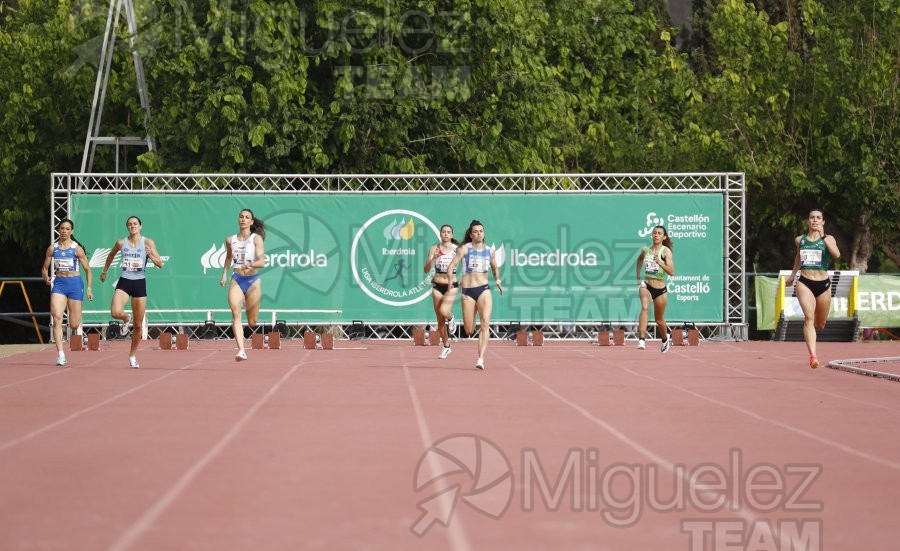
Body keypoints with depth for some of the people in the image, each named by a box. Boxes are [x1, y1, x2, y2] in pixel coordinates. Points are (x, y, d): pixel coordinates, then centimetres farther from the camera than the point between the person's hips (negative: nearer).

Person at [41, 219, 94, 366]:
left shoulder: (77, 249, -3)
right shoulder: (52, 248, 4)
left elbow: (87, 269, 2)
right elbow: (45, 268, 12)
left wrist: (89, 288, -4)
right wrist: (46, 278, -9)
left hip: (74, 283, -1)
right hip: (58, 283, 2)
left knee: (74, 324, 2)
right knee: (57, 318, -18)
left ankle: (77, 321, 43)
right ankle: (60, 354, -20)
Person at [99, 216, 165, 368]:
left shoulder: (148, 242, -3)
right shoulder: (121, 243, 3)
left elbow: (160, 264, -7)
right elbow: (111, 255, 24)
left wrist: (151, 256, -26)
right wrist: (105, 271, 31)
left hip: (140, 283, -1)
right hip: (124, 282, 1)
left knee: (138, 325, 6)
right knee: (115, 312, -27)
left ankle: (133, 355, 25)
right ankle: (126, 319, 11)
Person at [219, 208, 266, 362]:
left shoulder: (256, 238, -3)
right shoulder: (230, 240, 7)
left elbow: (262, 262, -14)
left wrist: (250, 264, -32)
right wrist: (224, 274, 15)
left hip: (252, 280, -2)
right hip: (236, 280, 2)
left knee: (252, 322, 6)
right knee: (235, 314, -21)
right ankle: (241, 350, -26)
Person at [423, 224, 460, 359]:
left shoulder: (457, 249, -3)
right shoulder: (435, 249, 0)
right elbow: (426, 269, -5)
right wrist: (433, 258, -21)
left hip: (452, 286, -2)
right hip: (437, 286, 2)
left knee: (444, 311, -27)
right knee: (440, 319, 7)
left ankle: (451, 319, 10)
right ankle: (446, 346, 23)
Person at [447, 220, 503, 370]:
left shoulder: (489, 251, 9)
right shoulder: (465, 249, -1)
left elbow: (495, 268, 27)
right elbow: (451, 267, -5)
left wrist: (498, 281, 14)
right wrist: (451, 282, -16)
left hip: (484, 290, 2)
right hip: (468, 291, -2)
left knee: (485, 323, -19)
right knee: (469, 331, 2)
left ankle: (481, 359, -22)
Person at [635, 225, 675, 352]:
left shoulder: (666, 251, -8)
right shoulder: (645, 250, 3)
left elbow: (671, 272, -18)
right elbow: (640, 259, 29)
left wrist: (659, 262, -32)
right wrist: (638, 277, 28)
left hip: (660, 289, -1)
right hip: (646, 285, 1)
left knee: (659, 320, 13)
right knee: (645, 308, -29)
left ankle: (665, 339, 44)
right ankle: (641, 340, -40)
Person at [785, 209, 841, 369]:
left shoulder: (828, 239, -1)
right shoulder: (800, 240, 6)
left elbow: (837, 255, -21)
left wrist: (823, 236, -22)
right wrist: (792, 275, 34)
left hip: (823, 284, 1)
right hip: (804, 283, -1)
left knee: (820, 324, 15)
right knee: (809, 317, -23)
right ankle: (813, 356, -31)